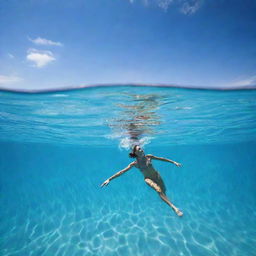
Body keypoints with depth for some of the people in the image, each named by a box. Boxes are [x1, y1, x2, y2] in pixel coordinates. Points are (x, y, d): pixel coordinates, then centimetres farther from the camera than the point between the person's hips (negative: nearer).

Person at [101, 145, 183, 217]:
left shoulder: (149, 157, -11)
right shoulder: (134, 164, -16)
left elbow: (161, 159, 2)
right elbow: (122, 172, -17)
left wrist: (173, 162, 5)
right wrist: (109, 179, -22)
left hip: (157, 176, 3)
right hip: (148, 179, -3)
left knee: (164, 191, 14)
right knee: (159, 190, -29)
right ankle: (173, 207, -27)